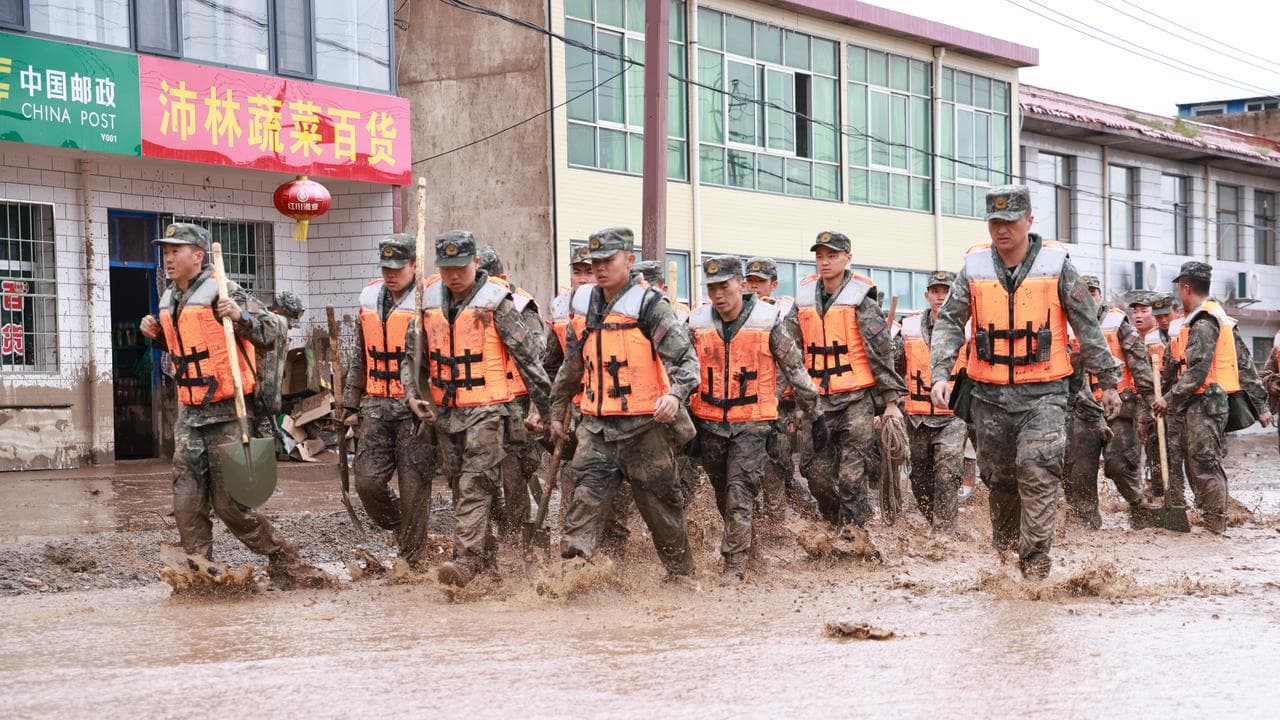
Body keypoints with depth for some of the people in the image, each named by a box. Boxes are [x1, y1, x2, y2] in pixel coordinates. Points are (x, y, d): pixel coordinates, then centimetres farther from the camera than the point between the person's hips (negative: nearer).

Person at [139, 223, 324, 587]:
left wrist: (241, 317, -28)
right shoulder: (169, 300, 14)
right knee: (187, 503, 5)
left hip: (225, 413, -8)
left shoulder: (222, 293, -11)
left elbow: (268, 336, -12)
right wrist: (156, 334, 12)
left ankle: (285, 562, 7)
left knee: (229, 504, -6)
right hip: (189, 415, 8)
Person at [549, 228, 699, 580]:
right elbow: (572, 364, 24)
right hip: (597, 422, 5)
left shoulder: (649, 305, -8)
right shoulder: (584, 305, 12)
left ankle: (681, 573, 17)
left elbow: (684, 355, -16)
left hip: (645, 423, -5)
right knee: (589, 489, -11)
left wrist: (675, 393, -34)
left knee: (658, 498, 4)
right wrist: (557, 409, 28)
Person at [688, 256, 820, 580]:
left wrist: (812, 407, 7)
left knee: (740, 495, -11)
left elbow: (794, 366, 2)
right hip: (709, 421, 4)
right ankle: (739, 542, 33)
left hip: (752, 422, -4)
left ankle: (734, 566, -9)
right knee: (723, 493, 14)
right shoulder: (698, 323, 1)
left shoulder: (767, 320, -7)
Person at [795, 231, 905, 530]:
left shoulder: (861, 301, -4)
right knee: (819, 477, 7)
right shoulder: (804, 301, 10)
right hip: (818, 401, 5)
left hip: (856, 399, -5)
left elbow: (882, 352, -5)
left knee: (850, 478, -7)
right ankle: (835, 530, 22)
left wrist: (891, 401, -7)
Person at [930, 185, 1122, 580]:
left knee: (1037, 473, -14)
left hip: (1043, 394, -3)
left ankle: (1035, 561, -10)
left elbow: (1088, 327, 2)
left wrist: (1108, 381, 4)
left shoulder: (1056, 265, -3)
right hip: (990, 395, 3)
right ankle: (1003, 546, 34)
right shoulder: (975, 267, 2)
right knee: (999, 477, 12)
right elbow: (949, 323, 3)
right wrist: (940, 374, -10)